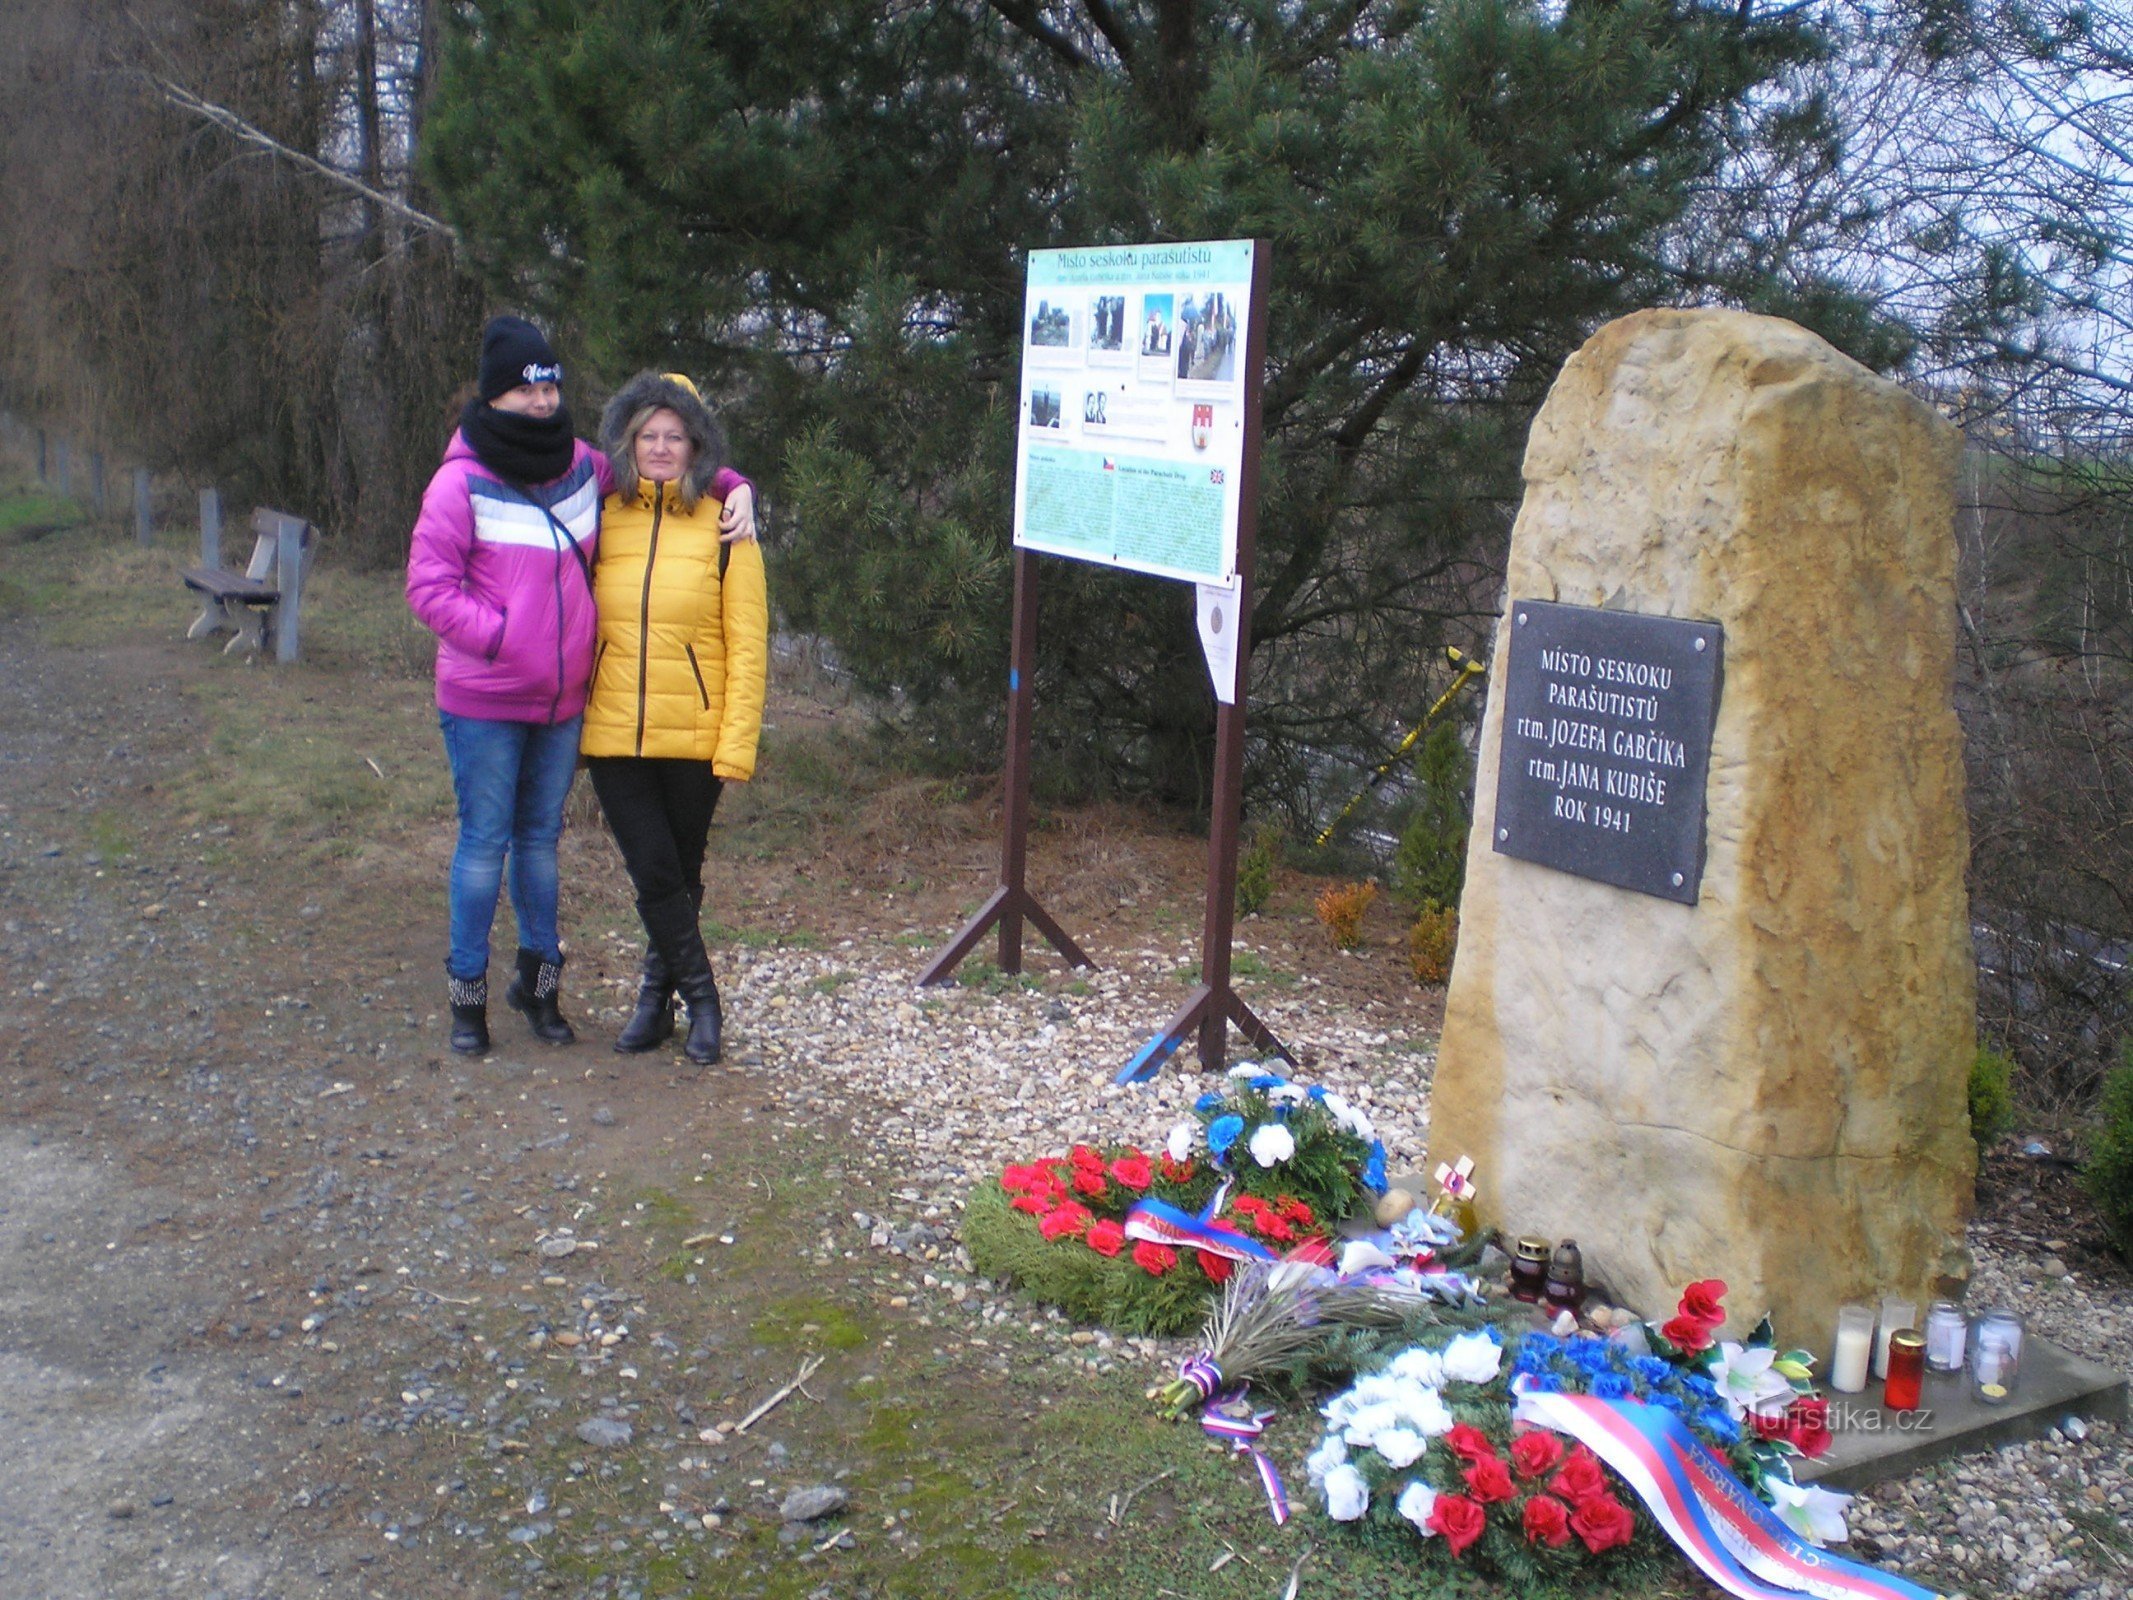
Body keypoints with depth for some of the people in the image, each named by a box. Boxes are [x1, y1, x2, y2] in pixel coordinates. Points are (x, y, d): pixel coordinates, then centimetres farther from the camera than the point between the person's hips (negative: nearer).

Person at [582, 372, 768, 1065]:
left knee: (680, 875, 10)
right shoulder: (602, 520, 5)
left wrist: (737, 743, -11)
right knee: (654, 873, -3)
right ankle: (702, 1001, 11)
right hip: (613, 735, 2)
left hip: (693, 738, -2)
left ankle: (658, 995, 26)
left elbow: (747, 645, -5)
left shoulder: (724, 526, -3)